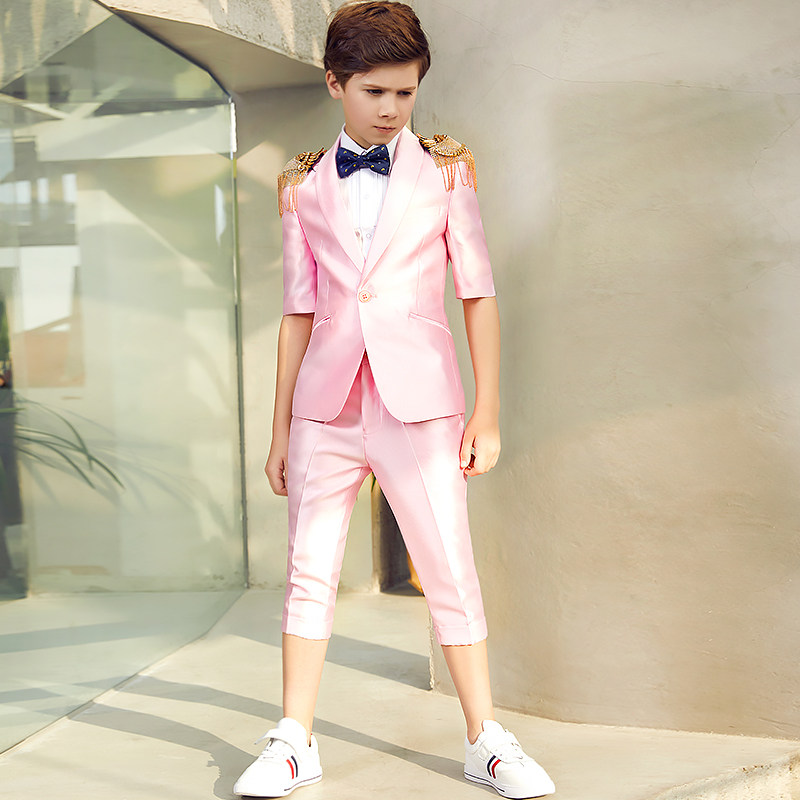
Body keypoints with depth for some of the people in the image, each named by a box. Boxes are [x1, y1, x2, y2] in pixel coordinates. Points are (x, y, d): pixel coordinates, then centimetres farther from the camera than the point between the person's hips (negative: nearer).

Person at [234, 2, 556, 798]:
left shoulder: (445, 170, 3)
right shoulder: (303, 186, 7)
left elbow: (479, 293, 3)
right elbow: (298, 310, 9)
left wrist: (487, 411, -2)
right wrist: (280, 429, 8)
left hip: (419, 403, -2)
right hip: (327, 403, 2)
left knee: (451, 574, 2)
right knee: (309, 573, 6)